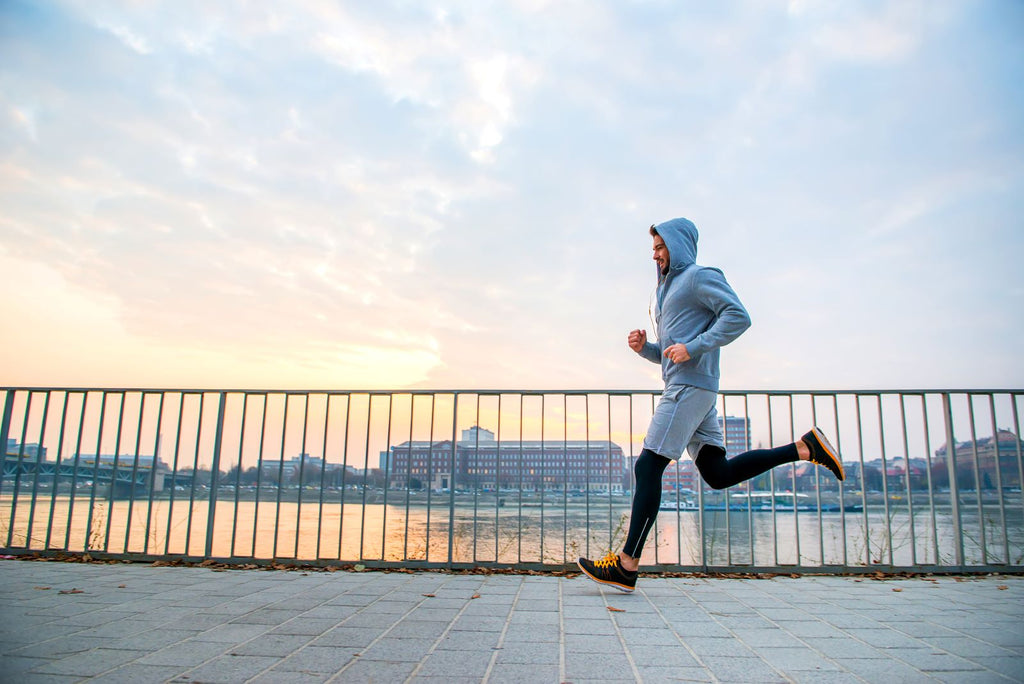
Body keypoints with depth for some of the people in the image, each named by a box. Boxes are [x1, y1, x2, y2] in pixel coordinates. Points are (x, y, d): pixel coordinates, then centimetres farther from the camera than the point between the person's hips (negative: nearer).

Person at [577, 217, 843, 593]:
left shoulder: (700, 276, 0)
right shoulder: (669, 289, 27)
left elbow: (738, 316, -13)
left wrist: (693, 347, -19)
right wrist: (644, 347, 9)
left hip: (690, 387, -10)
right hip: (682, 389, 10)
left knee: (648, 467, -12)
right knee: (718, 473, 7)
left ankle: (626, 565, -10)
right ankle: (804, 447, 10)